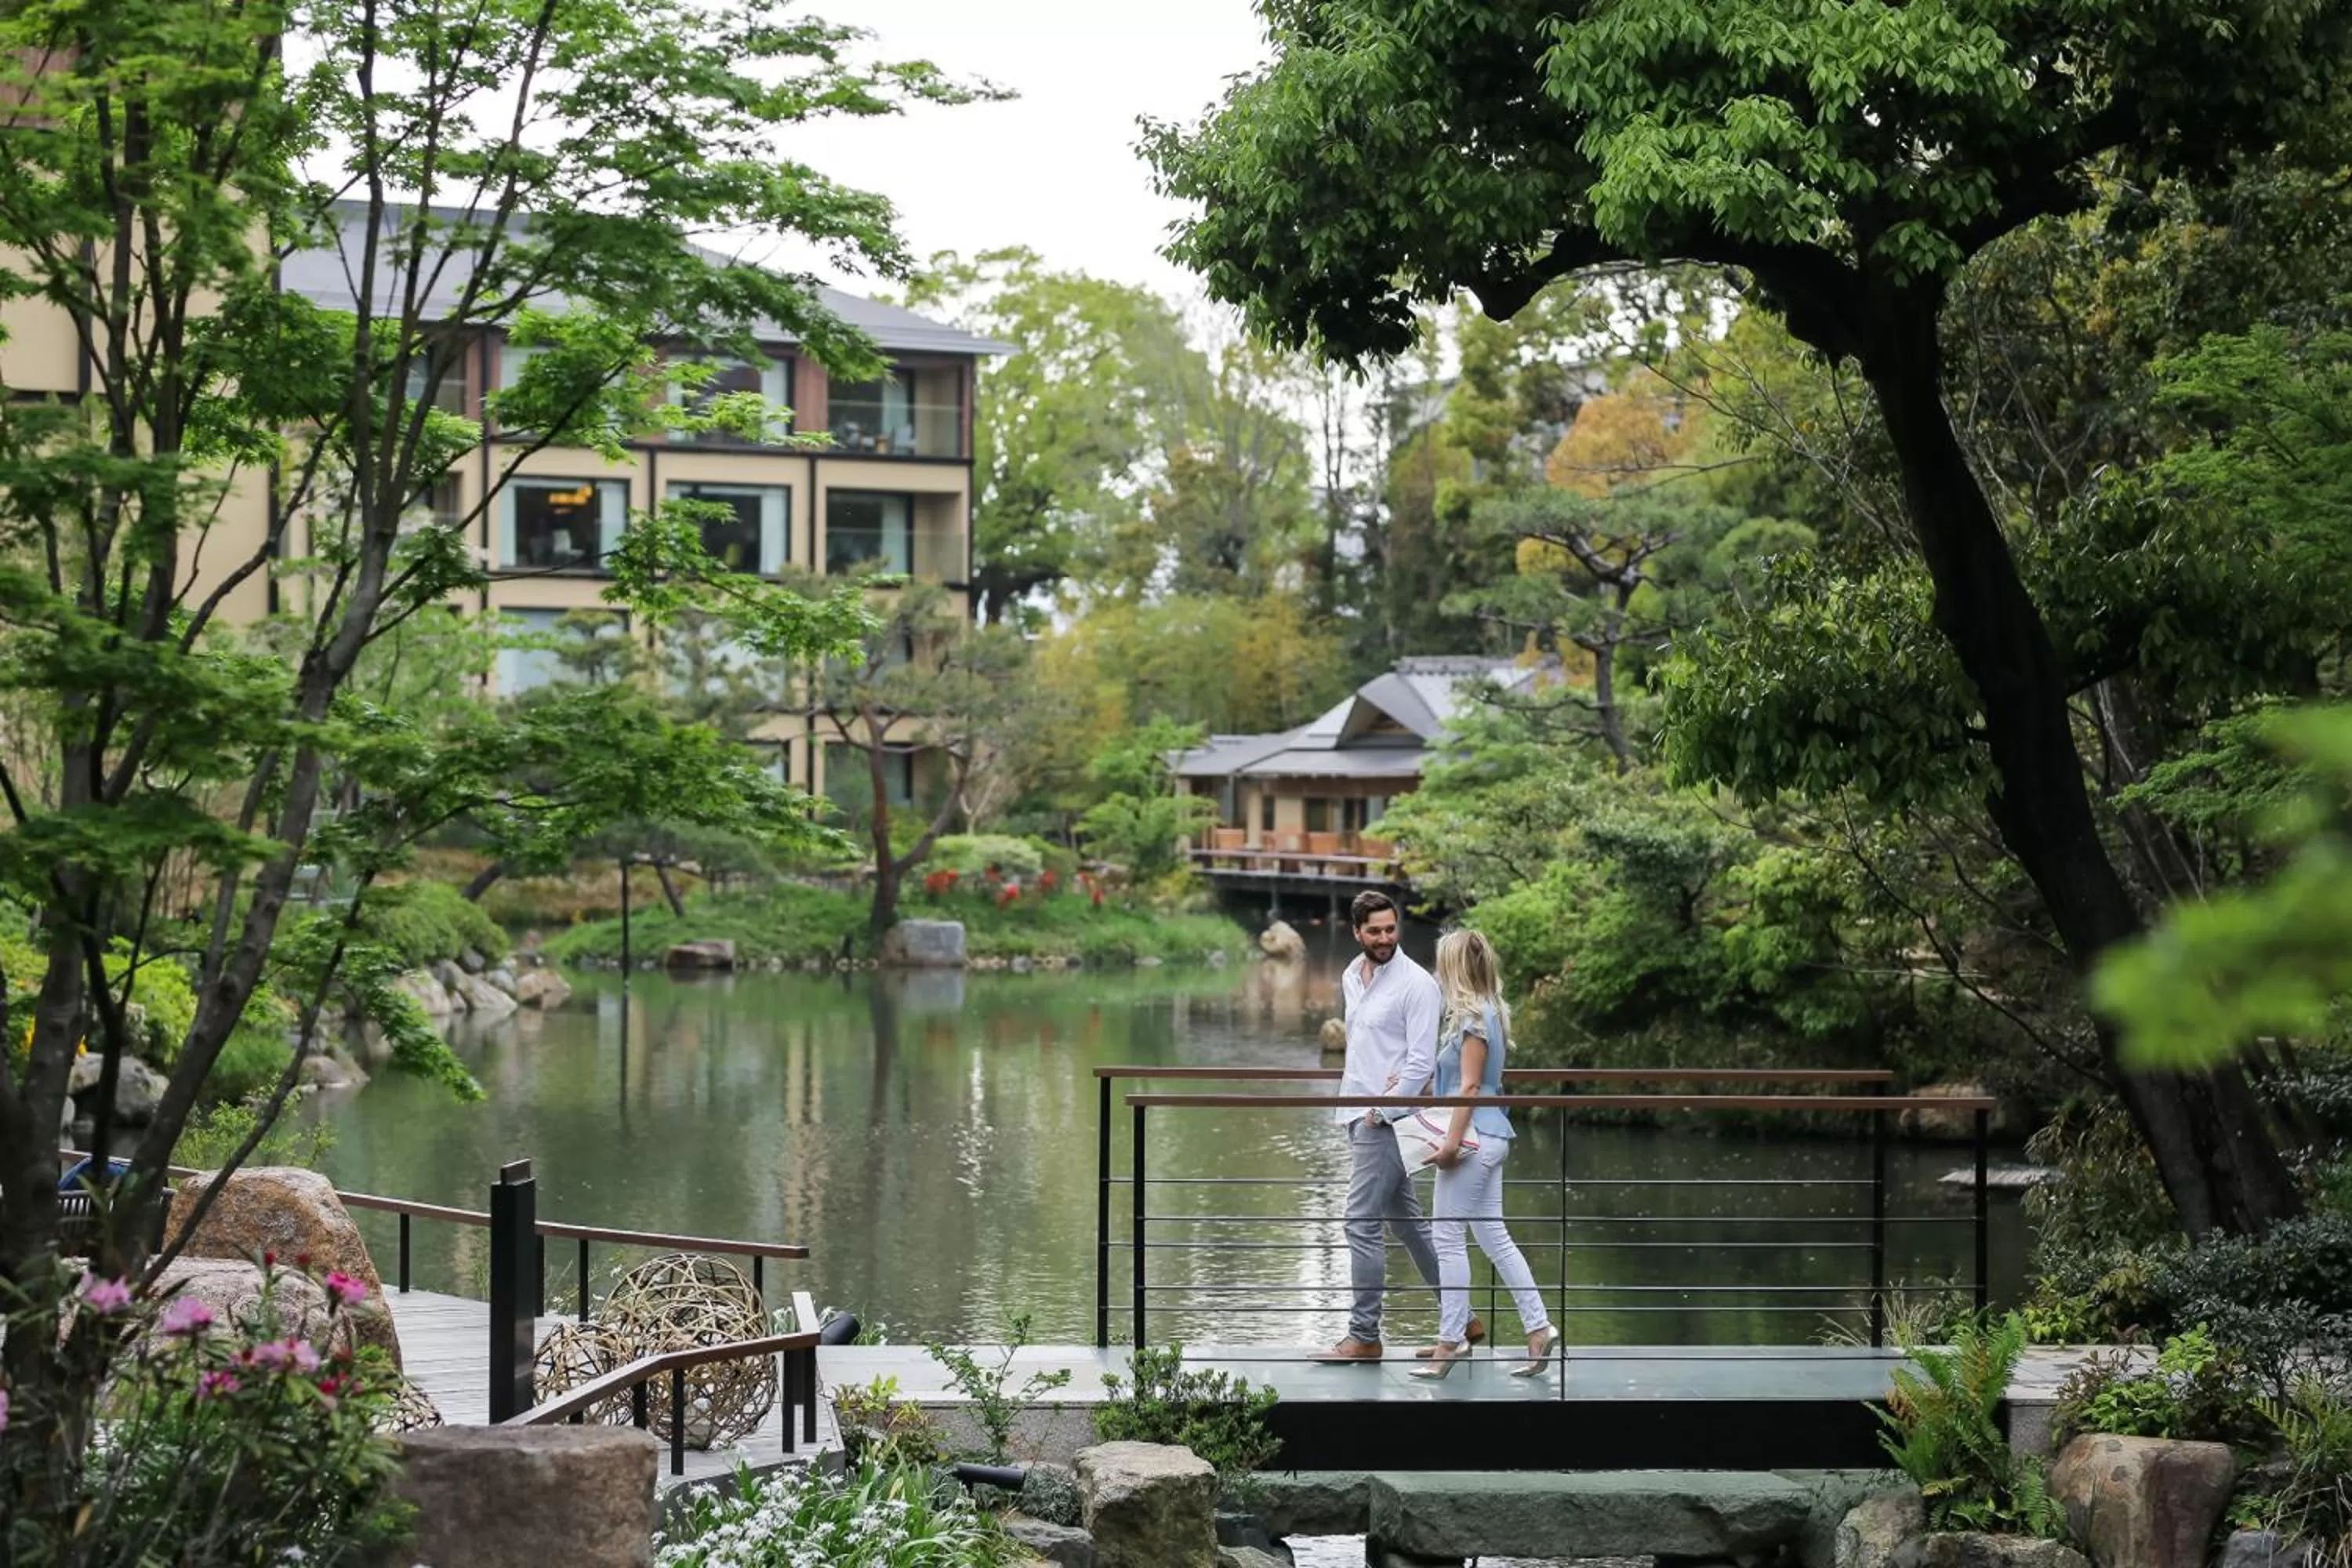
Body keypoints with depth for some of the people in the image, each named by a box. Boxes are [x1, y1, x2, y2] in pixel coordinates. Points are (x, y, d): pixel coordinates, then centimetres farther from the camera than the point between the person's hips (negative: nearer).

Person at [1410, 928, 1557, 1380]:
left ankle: (1450, 1342, 2)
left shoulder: (1473, 1018, -15)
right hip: (1488, 1139, 10)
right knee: (1494, 1237, 11)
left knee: (1449, 1239, -3)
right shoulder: (1485, 1013, 13)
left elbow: (1469, 1086, -18)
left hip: (1473, 1139, -10)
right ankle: (1538, 1327, 9)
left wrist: (1452, 1141, -18)